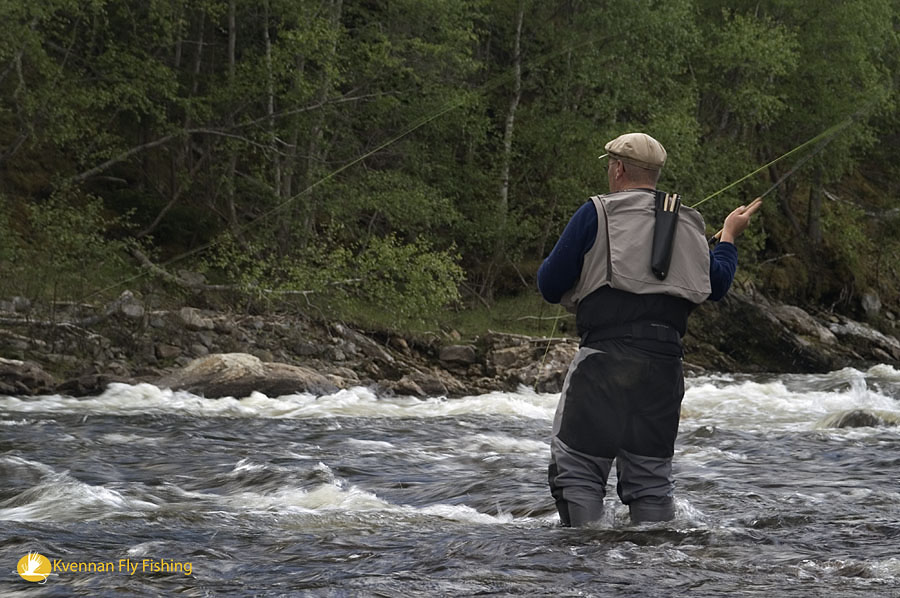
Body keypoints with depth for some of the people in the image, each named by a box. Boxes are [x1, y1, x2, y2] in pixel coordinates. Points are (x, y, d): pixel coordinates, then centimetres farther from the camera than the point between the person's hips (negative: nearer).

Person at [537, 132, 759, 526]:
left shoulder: (597, 213, -1)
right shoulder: (689, 223, 15)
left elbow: (550, 285, -1)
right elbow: (716, 285, 24)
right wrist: (729, 237, 42)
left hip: (606, 357, -5)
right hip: (665, 361, 5)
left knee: (577, 468, -4)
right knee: (651, 476, 10)